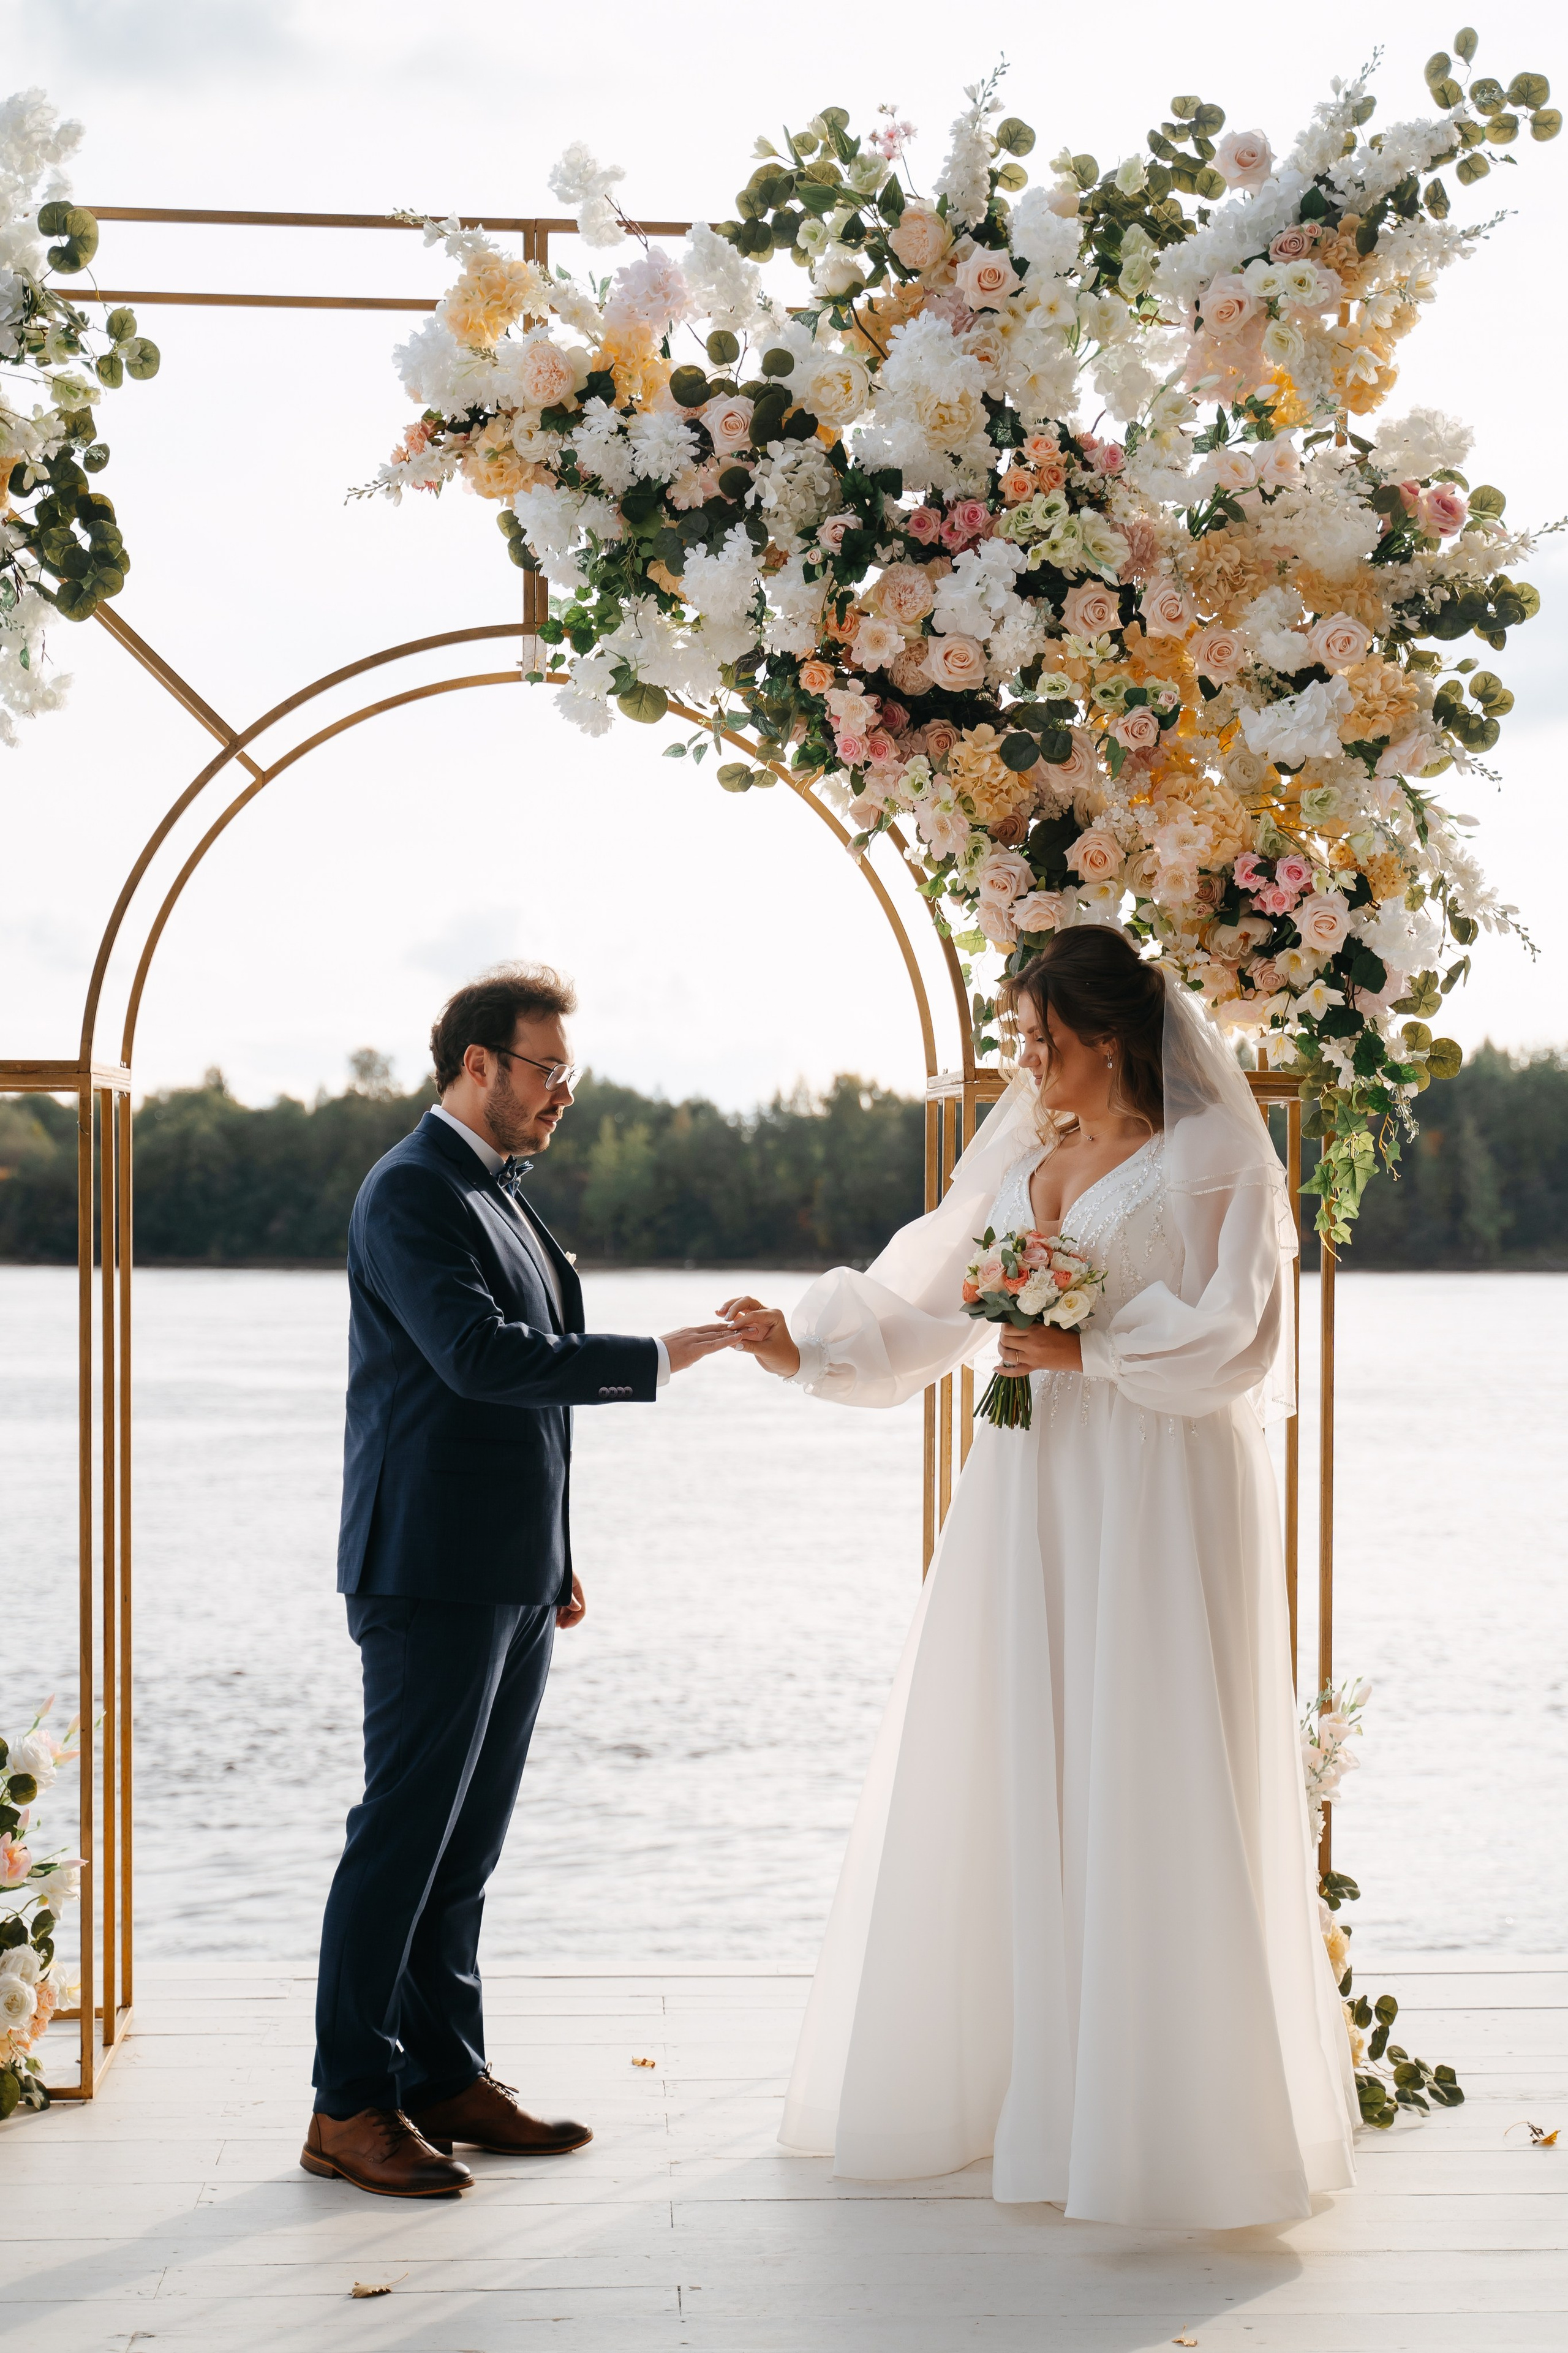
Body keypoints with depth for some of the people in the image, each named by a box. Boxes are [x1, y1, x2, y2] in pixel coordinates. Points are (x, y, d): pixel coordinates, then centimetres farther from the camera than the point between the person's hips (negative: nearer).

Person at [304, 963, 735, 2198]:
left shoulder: (500, 1193, 18)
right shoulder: (410, 1192, -11)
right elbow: (480, 1355, -24)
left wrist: (556, 1558, 20)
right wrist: (660, 1357, -22)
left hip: (510, 1577, 9)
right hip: (432, 1574, -9)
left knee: (467, 1840, 13)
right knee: (405, 1833, -5)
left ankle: (447, 2075, 20)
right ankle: (350, 2105, 2)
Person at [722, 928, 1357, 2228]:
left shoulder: (1209, 1160, -4)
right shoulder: (1023, 1156, 14)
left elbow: (1236, 1338, -10)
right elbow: (931, 1302, 14)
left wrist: (1090, 1350, -14)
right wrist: (804, 1346, 4)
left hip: (1156, 1498, -6)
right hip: (1030, 1488, 6)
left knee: (1149, 1795, -5)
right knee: (1005, 1777, 7)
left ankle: (1166, 2114, 5)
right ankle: (1003, 2076, 19)